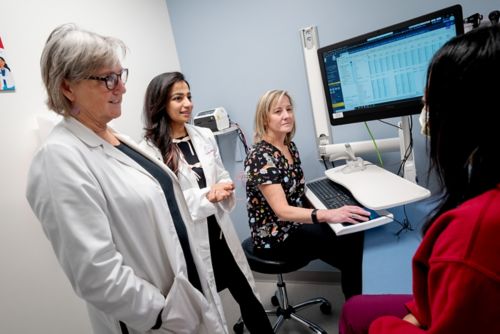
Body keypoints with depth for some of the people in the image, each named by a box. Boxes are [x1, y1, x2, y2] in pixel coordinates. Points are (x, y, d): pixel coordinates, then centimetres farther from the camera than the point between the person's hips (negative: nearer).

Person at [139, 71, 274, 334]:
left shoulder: (205, 136, 4)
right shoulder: (150, 150, -13)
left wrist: (223, 188, -11)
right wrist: (206, 196, -21)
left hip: (219, 233, 5)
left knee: (247, 297, 16)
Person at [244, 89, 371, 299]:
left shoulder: (290, 146, 4)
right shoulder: (260, 157, -23)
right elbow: (282, 211, -30)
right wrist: (328, 214, -43)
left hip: (295, 223, 8)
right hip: (275, 236, -8)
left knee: (354, 232, -5)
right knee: (350, 244, -14)